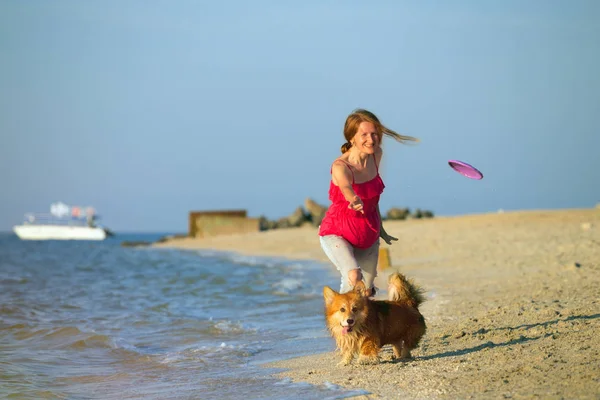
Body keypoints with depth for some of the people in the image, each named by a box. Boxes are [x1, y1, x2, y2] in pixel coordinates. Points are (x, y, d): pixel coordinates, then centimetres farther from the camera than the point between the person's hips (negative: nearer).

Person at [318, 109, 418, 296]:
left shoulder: (376, 155, -4)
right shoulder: (341, 166, -24)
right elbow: (346, 186, -48)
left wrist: (380, 229, 19)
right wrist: (355, 201, -71)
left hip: (368, 235, 6)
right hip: (337, 233, -6)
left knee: (366, 293, 12)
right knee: (354, 277, -32)